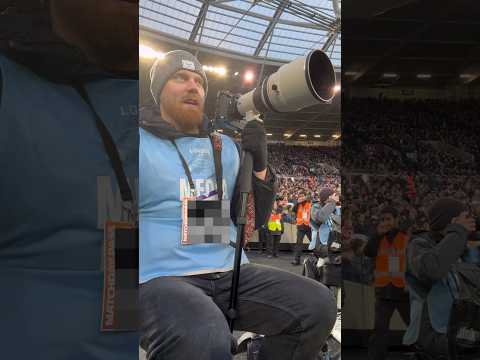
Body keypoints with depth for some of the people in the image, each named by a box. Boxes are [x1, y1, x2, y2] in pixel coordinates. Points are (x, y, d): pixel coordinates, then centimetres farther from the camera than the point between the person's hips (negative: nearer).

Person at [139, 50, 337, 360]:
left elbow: (254, 219, 15)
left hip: (230, 274, 6)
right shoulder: (143, 142, 0)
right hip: (162, 277, -5)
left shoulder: (225, 146, 16)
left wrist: (259, 165, -1)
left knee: (318, 305, -10)